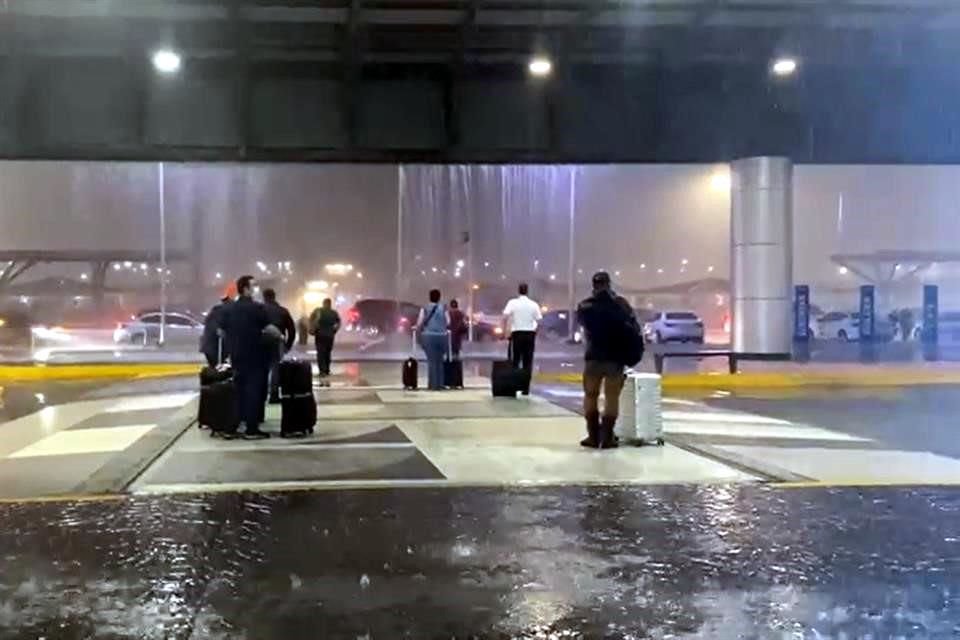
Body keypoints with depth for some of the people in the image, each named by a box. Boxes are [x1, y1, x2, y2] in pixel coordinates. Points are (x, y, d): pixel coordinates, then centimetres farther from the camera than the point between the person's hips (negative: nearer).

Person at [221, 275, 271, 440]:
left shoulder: (230, 309, 8)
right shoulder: (257, 308, -12)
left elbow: (224, 330, 14)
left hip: (236, 356, 7)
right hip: (254, 356, -7)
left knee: (237, 391, 12)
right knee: (254, 391, -3)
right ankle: (251, 430, -3)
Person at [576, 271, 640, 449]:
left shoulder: (585, 306, -4)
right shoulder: (620, 304, -4)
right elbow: (634, 329, -4)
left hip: (593, 356, 1)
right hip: (615, 358, -1)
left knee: (590, 396, 14)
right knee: (612, 397, 7)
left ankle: (593, 436, 12)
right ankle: (607, 437, 5)